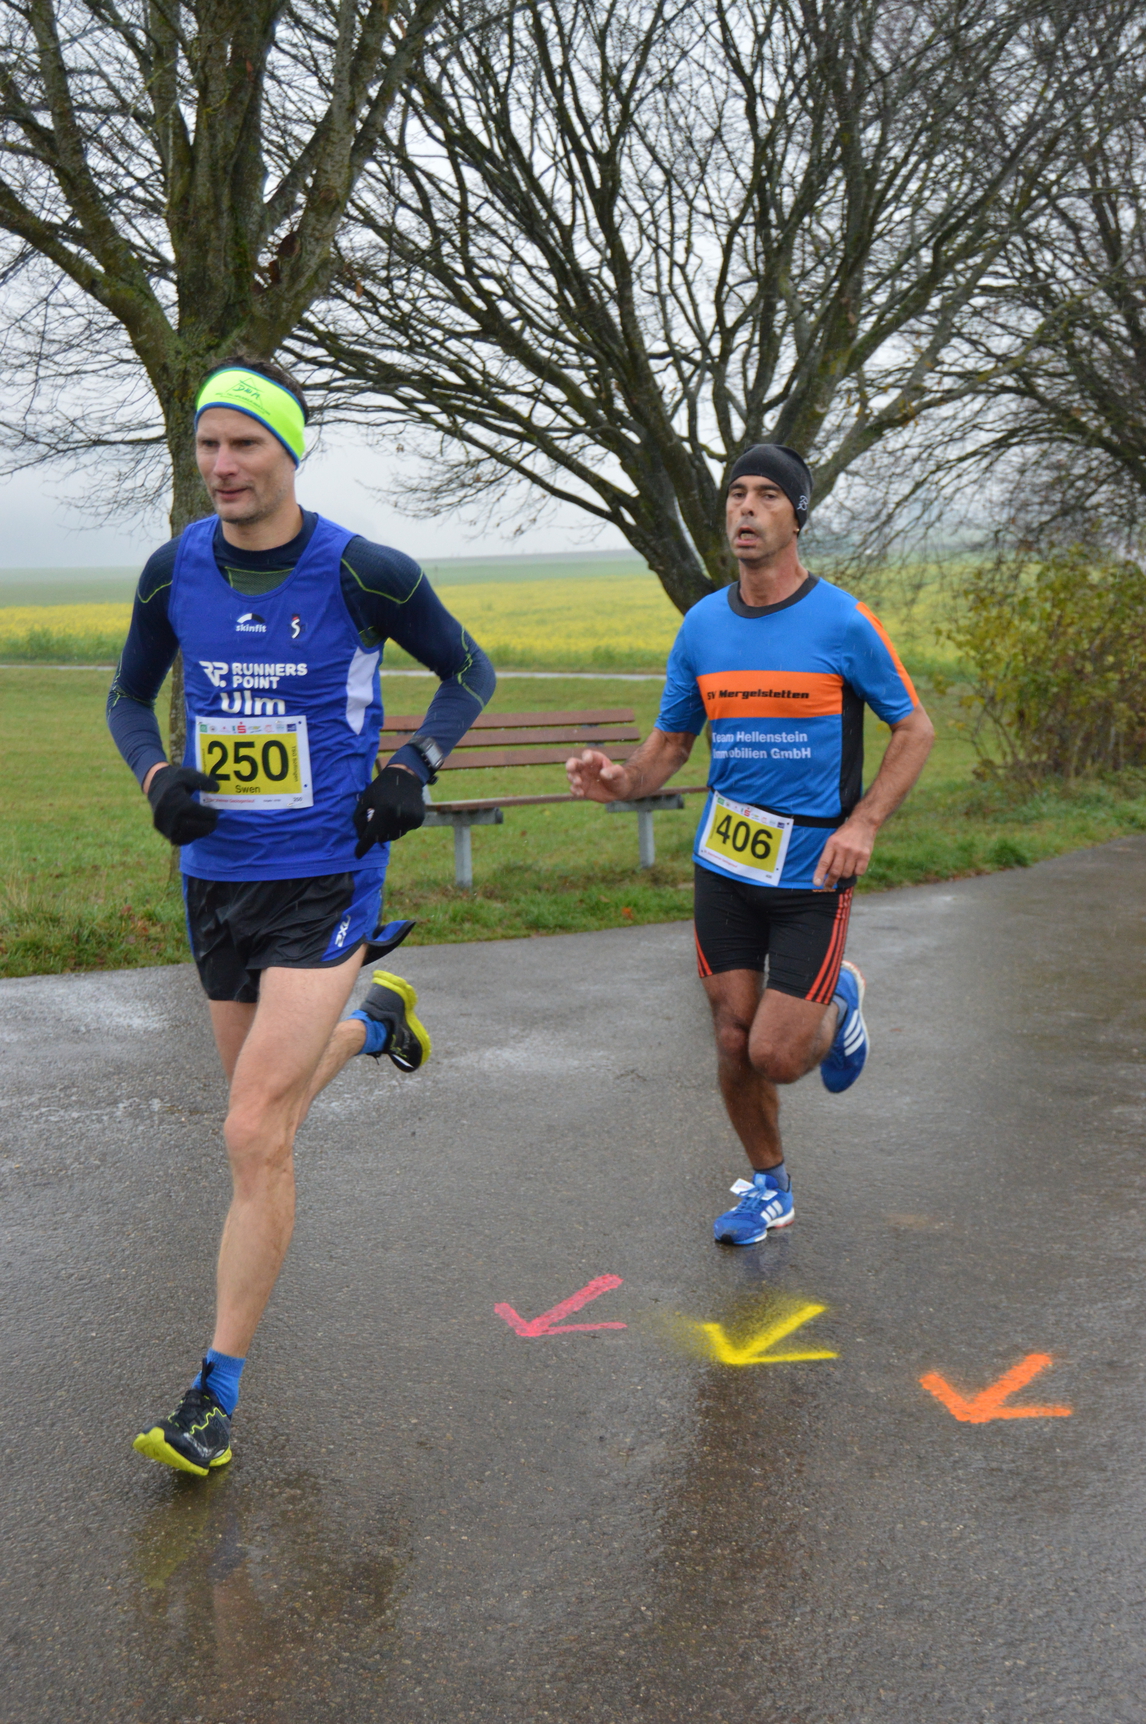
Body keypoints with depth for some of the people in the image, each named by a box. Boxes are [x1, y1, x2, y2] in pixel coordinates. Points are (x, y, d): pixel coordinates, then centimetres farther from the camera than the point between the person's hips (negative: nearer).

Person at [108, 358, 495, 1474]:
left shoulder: (365, 574, -10)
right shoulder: (174, 571, 2)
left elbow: (469, 672, 6)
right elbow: (129, 695, 17)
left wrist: (416, 765, -10)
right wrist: (157, 775, -3)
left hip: (326, 881, -5)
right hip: (215, 879, 5)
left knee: (255, 1136, -13)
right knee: (269, 1109, 20)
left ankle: (217, 1398, 0)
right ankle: (372, 1020, 54)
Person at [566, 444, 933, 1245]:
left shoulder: (842, 621, -8)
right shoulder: (702, 624, 4)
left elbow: (916, 727, 0)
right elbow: (671, 743, 11)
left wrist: (863, 823, -15)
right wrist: (621, 780, -11)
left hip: (812, 871, -4)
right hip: (724, 862, 4)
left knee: (775, 1056, -6)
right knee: (734, 1042, 6)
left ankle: (838, 1003, 28)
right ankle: (769, 1187, 30)